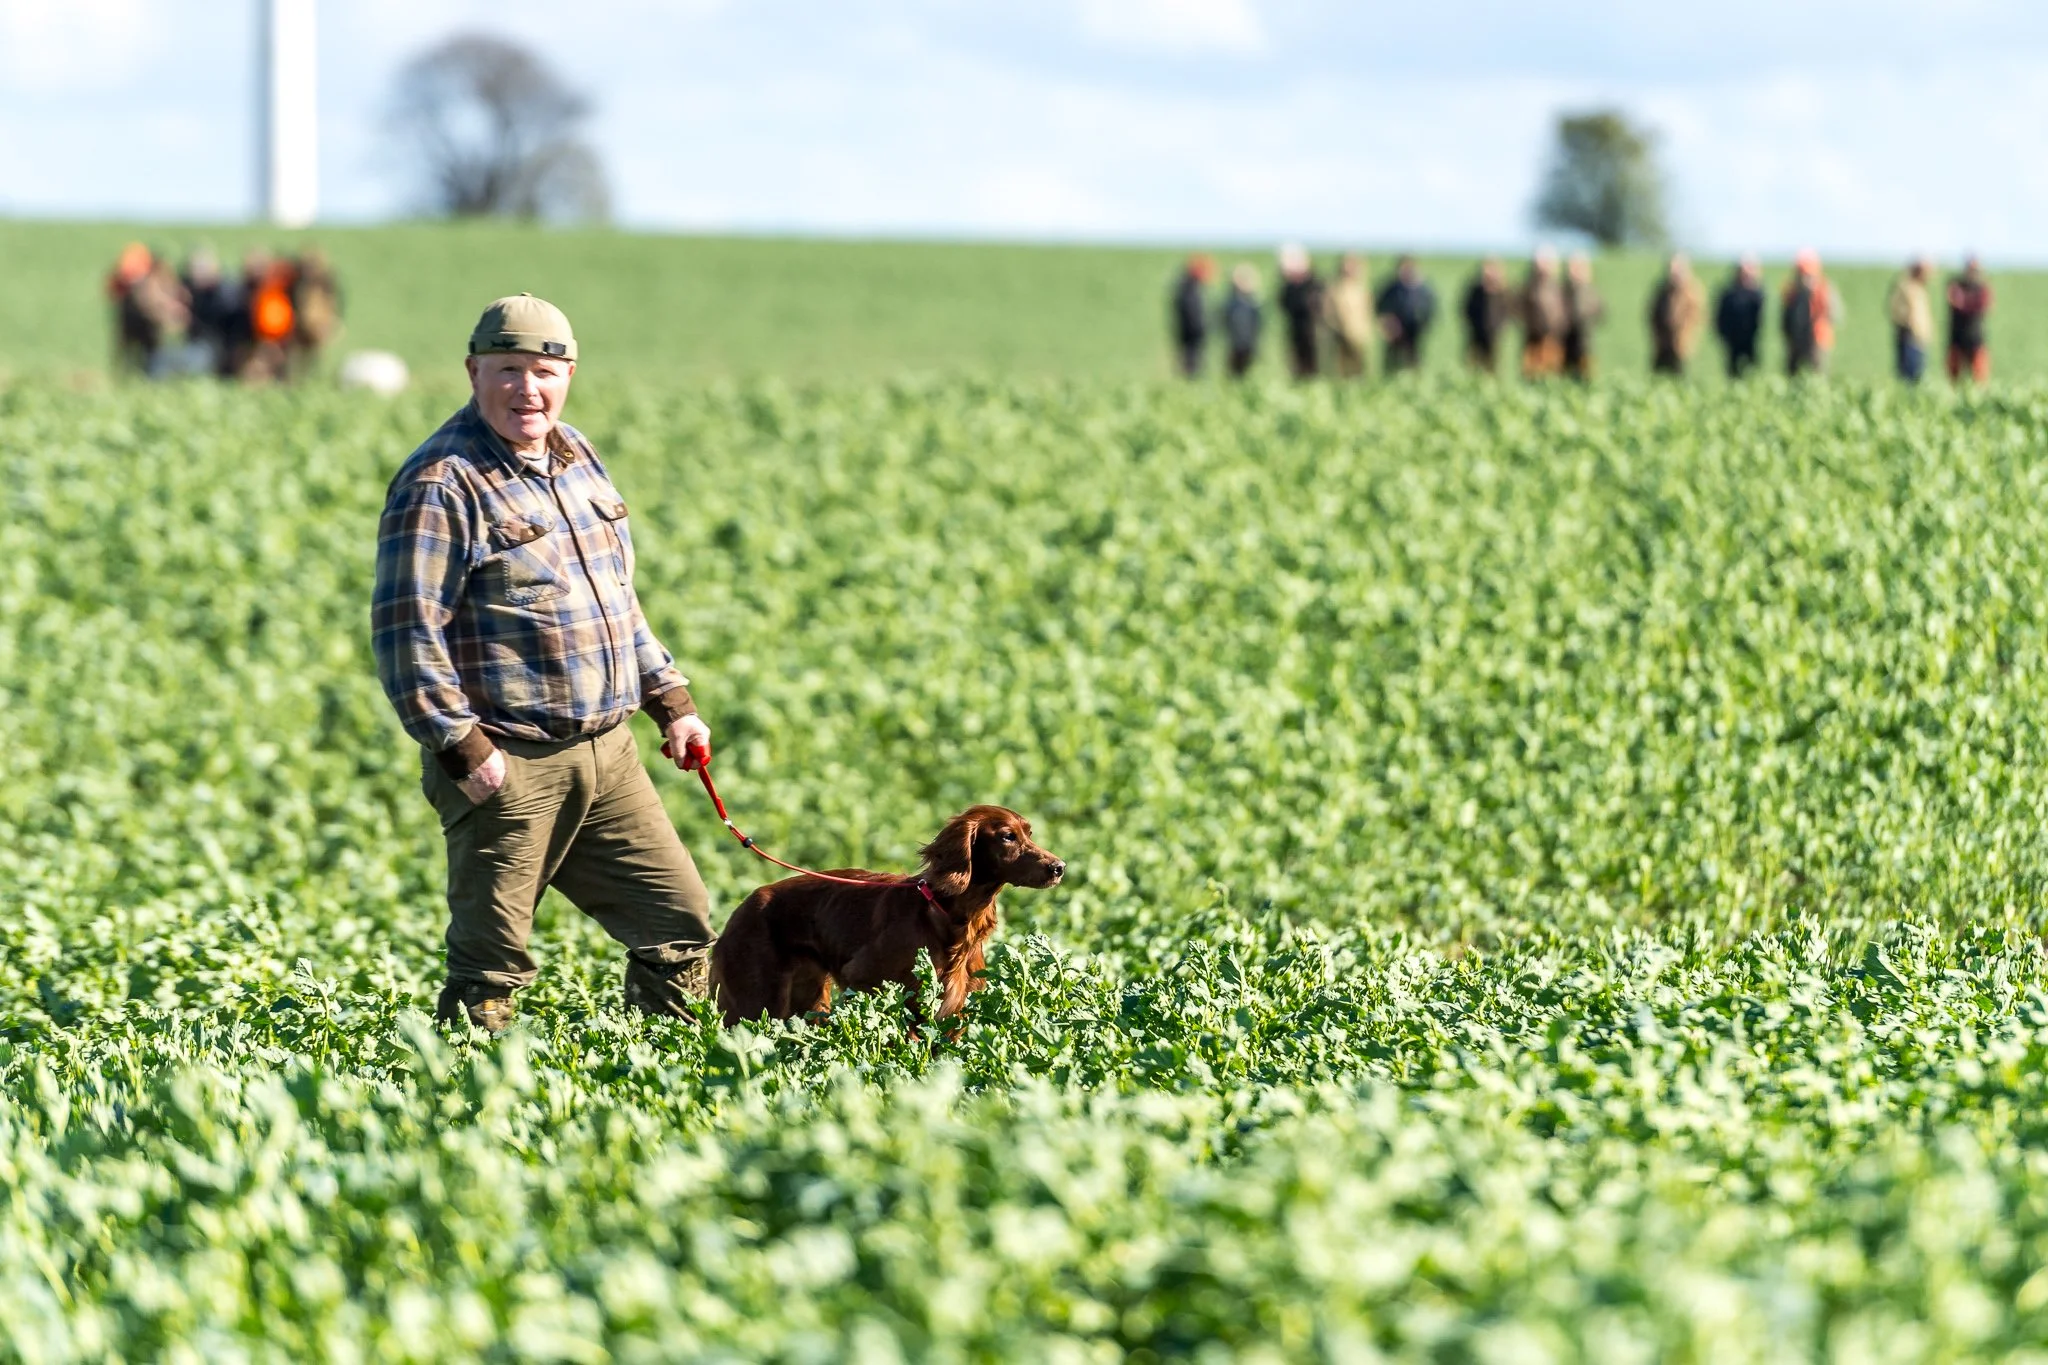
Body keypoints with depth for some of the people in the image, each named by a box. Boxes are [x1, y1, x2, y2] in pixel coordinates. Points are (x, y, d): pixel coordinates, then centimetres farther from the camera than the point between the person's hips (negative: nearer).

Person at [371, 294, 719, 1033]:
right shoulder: (442, 485, -13)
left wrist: (669, 697, 19)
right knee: (490, 965, -3)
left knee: (681, 925, 8)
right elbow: (405, 630, -17)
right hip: (507, 767, -8)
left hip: (608, 753, 8)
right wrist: (459, 744, -22)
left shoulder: (575, 456, 13)